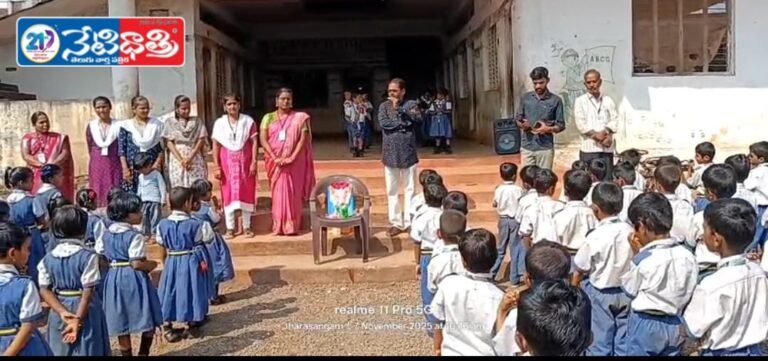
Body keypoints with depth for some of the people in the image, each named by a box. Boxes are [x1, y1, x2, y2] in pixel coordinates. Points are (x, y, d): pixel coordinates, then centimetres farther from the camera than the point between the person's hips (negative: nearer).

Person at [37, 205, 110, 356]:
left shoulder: (48, 258, 1)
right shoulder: (88, 256, -14)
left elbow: (44, 290, -3)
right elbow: (88, 291, -17)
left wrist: (62, 312, -9)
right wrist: (78, 319, -13)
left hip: (59, 312, 4)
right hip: (85, 311, -4)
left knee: (60, 351, 16)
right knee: (86, 351, 5)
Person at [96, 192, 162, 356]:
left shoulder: (106, 234, 6)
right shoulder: (135, 236, -15)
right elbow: (137, 264, -21)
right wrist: (153, 264, -5)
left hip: (114, 279, 7)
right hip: (134, 280, -6)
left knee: (121, 323, 14)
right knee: (149, 321, 11)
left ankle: (126, 353, 22)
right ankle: (143, 353, 15)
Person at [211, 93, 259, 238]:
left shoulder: (248, 121, 1)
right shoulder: (219, 123, 2)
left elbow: (254, 143, 0)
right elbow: (216, 146, 2)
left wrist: (254, 162, -7)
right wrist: (216, 166, -3)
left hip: (245, 162, 0)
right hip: (227, 163, 0)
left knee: (247, 193, 3)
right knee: (229, 194, 2)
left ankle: (247, 227, 12)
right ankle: (230, 228, 8)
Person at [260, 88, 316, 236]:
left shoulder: (300, 118, 3)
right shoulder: (268, 118, 6)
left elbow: (304, 139, -5)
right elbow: (263, 140, -2)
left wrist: (292, 157, -17)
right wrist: (275, 158, -15)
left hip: (294, 161, -1)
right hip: (275, 161, 1)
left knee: (293, 193, 0)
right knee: (278, 192, 2)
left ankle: (292, 226, 5)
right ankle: (279, 226, 7)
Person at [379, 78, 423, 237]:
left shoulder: (411, 104, 1)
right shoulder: (384, 106, 4)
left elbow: (418, 120, -14)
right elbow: (383, 123, -11)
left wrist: (399, 108, -14)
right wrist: (404, 123, -13)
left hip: (408, 152, -1)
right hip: (390, 152, 1)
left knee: (410, 188, 3)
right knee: (392, 190, 5)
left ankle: (410, 222, 10)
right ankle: (396, 223, 13)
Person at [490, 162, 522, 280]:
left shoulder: (498, 189, -4)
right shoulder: (518, 190, -15)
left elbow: (494, 204, 7)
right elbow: (522, 206, -14)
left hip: (503, 219, 4)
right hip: (515, 220, -4)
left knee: (500, 248, 15)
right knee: (515, 248, 4)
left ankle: (491, 273, 15)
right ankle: (514, 277, 7)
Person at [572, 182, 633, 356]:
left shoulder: (595, 237, -20)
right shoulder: (630, 232, -10)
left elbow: (580, 270, -9)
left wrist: (573, 289, 7)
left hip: (601, 293, -4)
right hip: (626, 291, 4)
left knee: (600, 343, 9)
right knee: (623, 341, 14)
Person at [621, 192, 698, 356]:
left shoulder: (644, 259, -22)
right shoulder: (688, 256, -6)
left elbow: (629, 289, -6)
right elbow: (689, 292, 4)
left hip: (645, 324, -5)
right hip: (676, 325, 5)